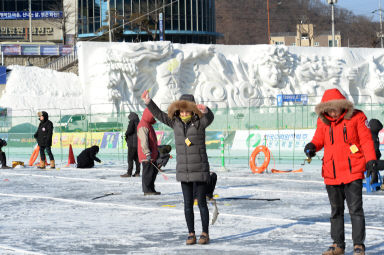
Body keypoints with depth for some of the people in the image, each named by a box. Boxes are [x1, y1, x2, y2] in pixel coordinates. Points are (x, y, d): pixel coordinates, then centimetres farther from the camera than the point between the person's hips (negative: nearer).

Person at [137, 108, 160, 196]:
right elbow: (143, 141, -23)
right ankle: (147, 190, -2)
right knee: (148, 171, -7)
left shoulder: (148, 125, 20)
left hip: (152, 155, 11)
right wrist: (147, 153, -29)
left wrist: (156, 152, 31)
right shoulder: (143, 126, -15)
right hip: (146, 156, -11)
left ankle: (151, 189, 21)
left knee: (154, 171, 14)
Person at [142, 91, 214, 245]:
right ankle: (191, 234, 13)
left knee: (201, 203, 0)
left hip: (200, 170, -4)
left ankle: (205, 234, 11)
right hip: (183, 171, 4)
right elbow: (159, 114, 8)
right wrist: (148, 102, -4)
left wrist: (205, 110, -54)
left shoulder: (200, 122, -9)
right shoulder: (176, 123, 5)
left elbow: (209, 117, -30)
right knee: (188, 204, 6)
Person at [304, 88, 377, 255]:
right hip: (331, 175, 4)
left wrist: (371, 162, -14)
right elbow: (319, 139, 16)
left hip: (353, 172, -4)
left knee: (355, 210, -4)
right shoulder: (323, 121, 4)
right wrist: (312, 146, -7)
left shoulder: (356, 117, -6)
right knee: (336, 211, 13)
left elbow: (366, 141, -5)